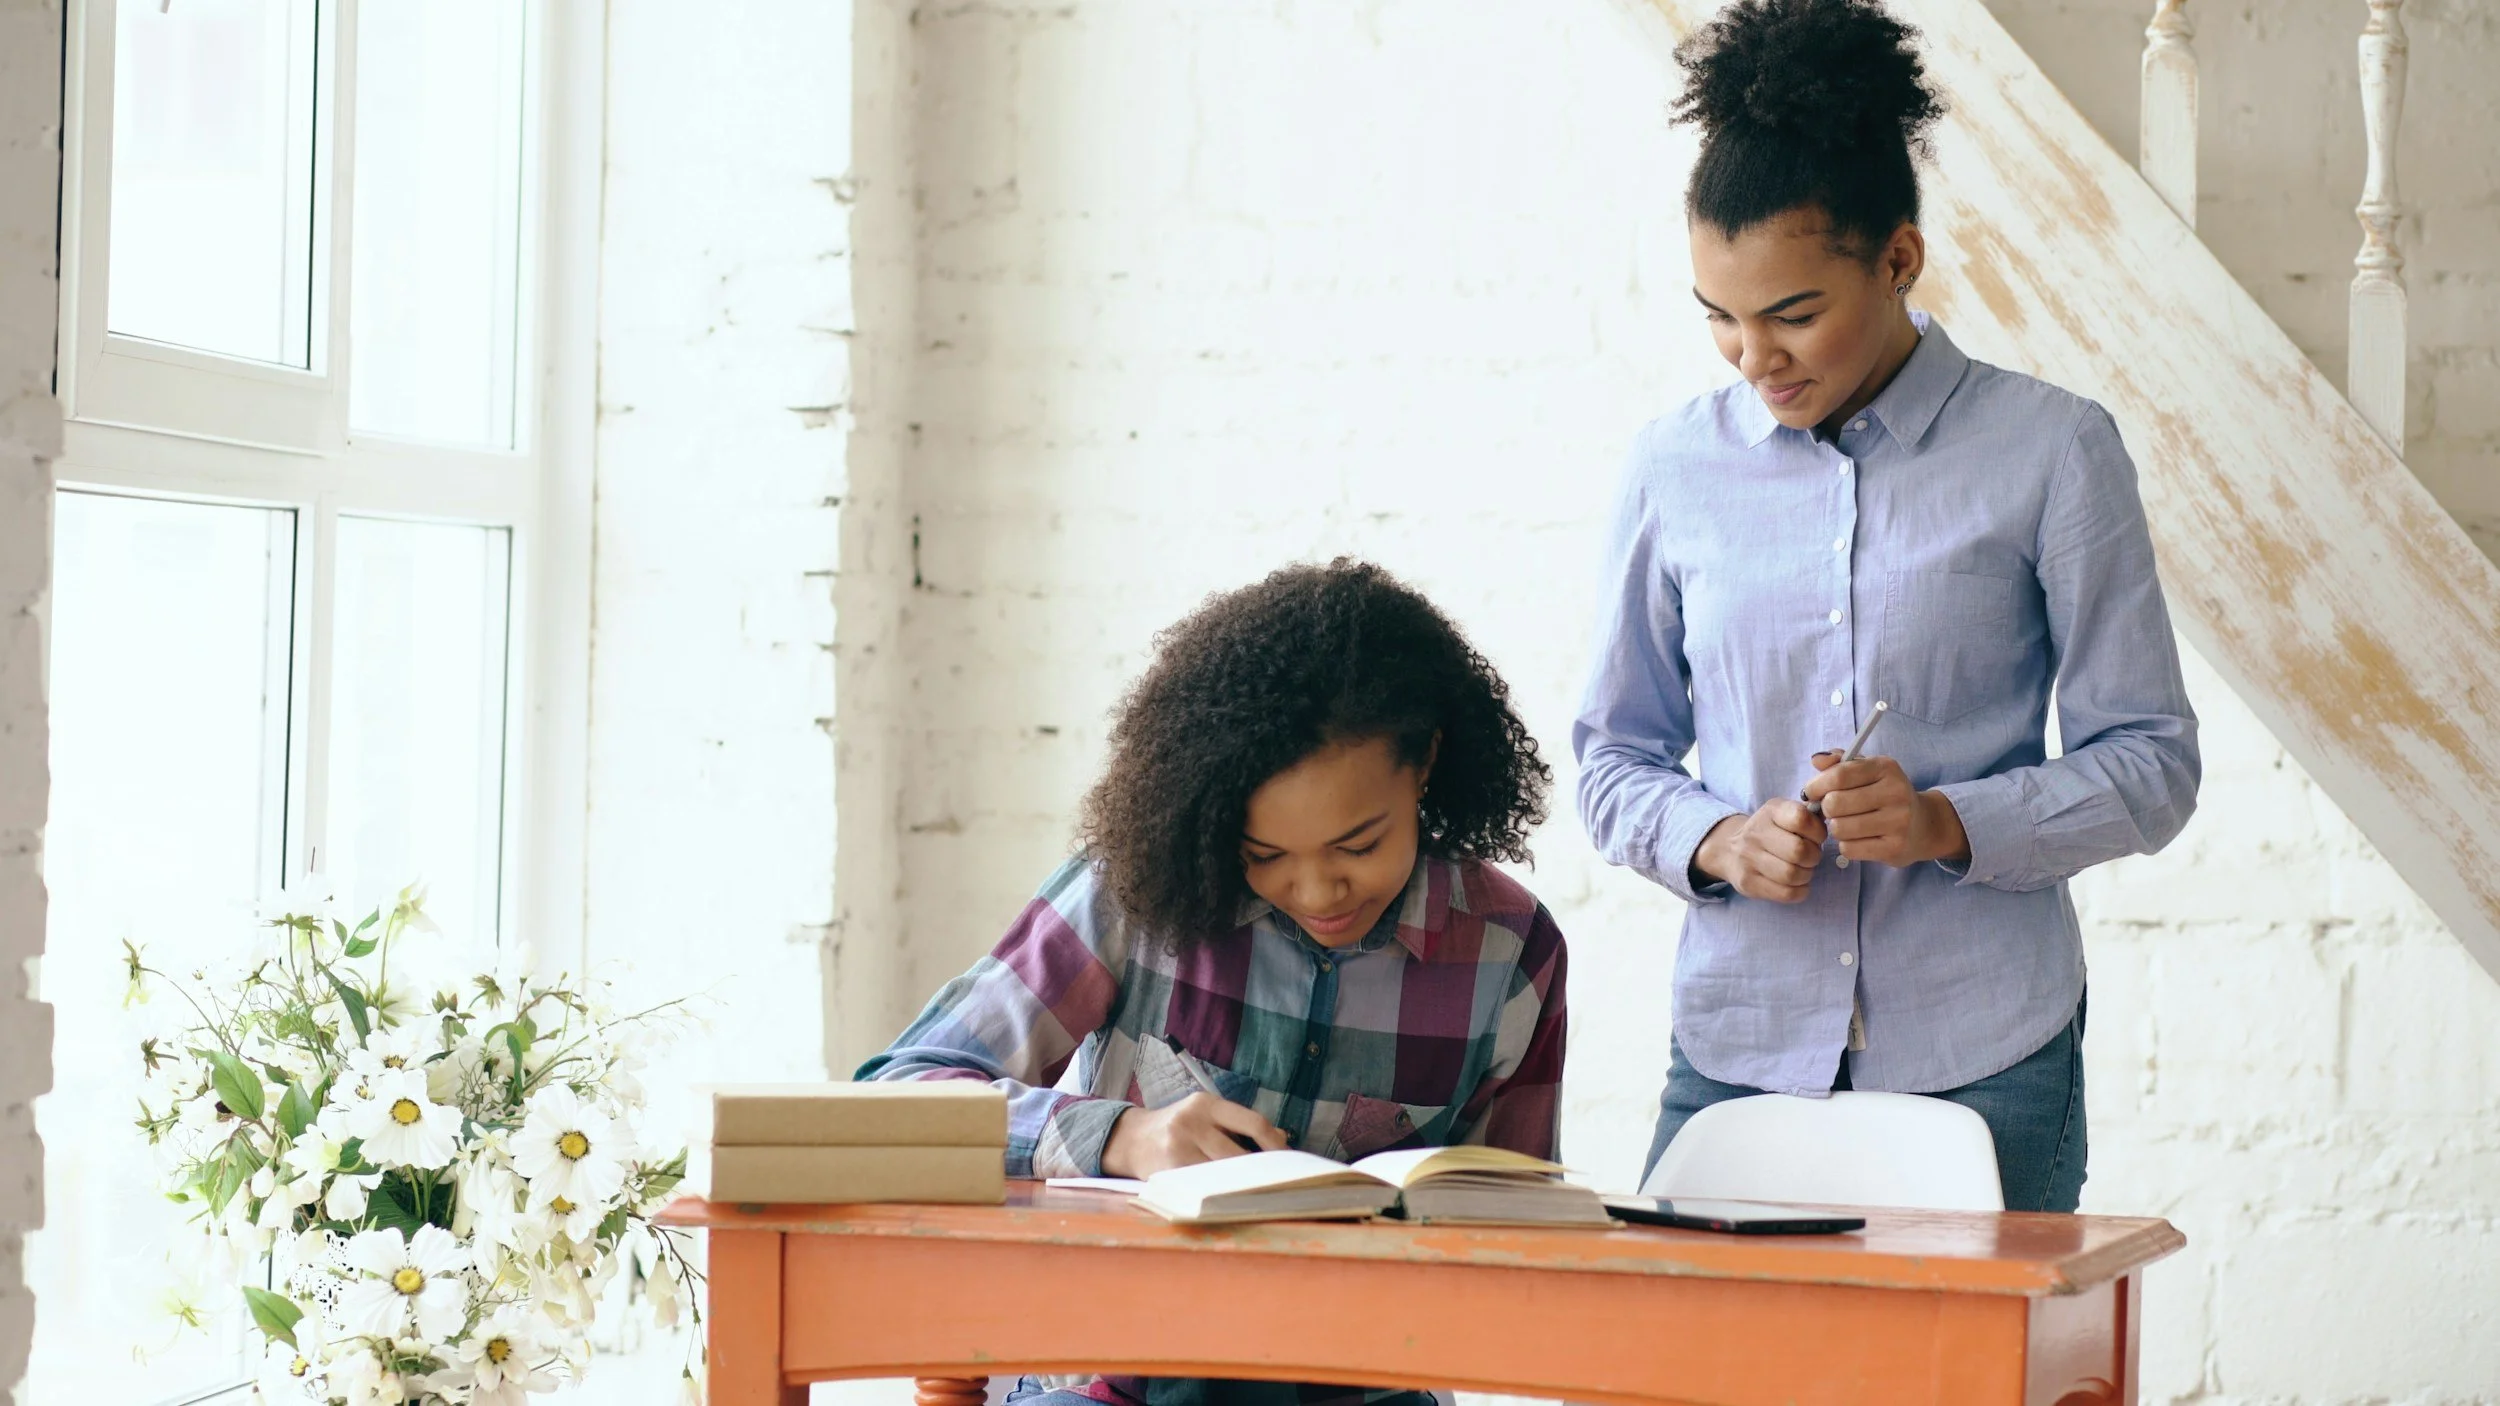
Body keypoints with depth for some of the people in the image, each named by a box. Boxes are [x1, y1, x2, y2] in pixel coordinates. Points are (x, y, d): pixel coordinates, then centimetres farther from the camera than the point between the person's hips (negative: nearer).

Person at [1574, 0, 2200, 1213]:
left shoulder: (2050, 453, -1)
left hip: (1988, 1066, -2)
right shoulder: (1676, 468, 6)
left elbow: (2151, 763, 1)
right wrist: (1716, 841, -7)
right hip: (1735, 1053, 2)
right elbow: (1614, 757, 14)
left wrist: (1950, 823, -15)